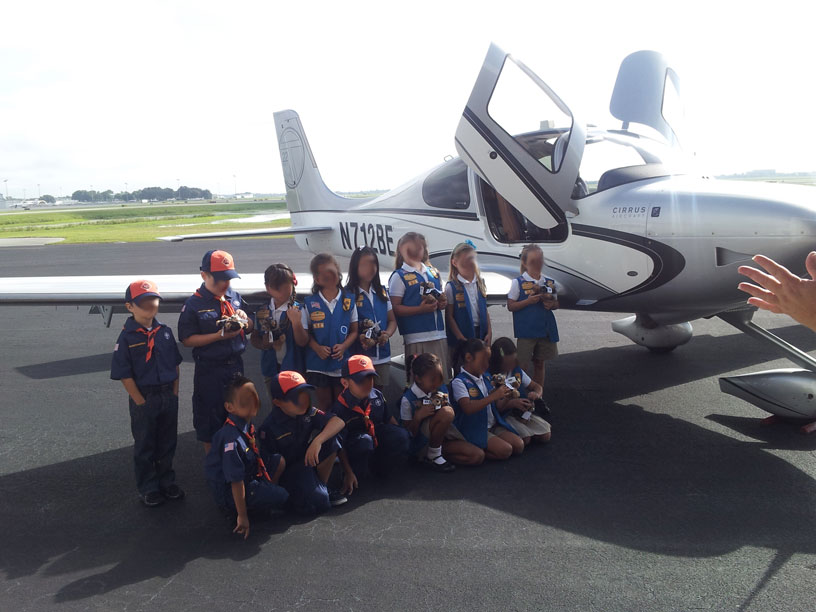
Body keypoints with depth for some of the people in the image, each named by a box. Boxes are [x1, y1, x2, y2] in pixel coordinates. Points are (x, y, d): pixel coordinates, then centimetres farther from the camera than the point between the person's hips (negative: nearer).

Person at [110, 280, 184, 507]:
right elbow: (125, 375, -12)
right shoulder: (127, 337, -12)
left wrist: (174, 393, 2)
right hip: (144, 399, -4)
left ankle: (167, 482, 33)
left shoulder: (165, 331, 1)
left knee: (167, 444, 16)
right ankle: (148, 488, 25)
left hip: (168, 397, 4)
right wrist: (141, 402, -13)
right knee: (145, 447, 11)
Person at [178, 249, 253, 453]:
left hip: (236, 365, 5)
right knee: (209, 419, 8)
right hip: (210, 369, -5)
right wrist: (219, 336, -23)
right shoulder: (194, 304, -12)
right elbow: (187, 339, -14)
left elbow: (250, 328, 13)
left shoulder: (235, 296, 4)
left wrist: (244, 321, -11)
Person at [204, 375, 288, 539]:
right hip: (228, 491, -9)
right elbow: (236, 480, -28)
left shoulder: (247, 425, -2)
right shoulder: (232, 438, -31)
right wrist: (242, 516, -24)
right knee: (282, 496, -14)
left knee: (280, 462, 11)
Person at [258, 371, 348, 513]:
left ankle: (323, 487, -2)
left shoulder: (308, 412, -7)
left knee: (330, 439, -20)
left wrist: (317, 441, -34)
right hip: (288, 470, -5)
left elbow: (339, 421, -21)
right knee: (318, 502, -28)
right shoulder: (269, 426, -18)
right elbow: (267, 462, -15)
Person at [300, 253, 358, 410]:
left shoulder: (348, 300, 0)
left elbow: (354, 330, 2)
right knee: (324, 403, 10)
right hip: (318, 363, -1)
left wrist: (343, 346, -14)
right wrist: (317, 348, -16)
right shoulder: (310, 303, -3)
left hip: (343, 362, 1)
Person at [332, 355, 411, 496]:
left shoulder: (377, 395, -8)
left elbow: (388, 418, 10)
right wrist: (348, 473, -23)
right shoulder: (340, 407, -23)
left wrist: (401, 436, 2)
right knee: (364, 440, -39)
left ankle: (380, 469, 0)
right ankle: (355, 477, -13)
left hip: (378, 436, 5)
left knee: (401, 436, -21)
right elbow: (340, 445, -20)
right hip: (353, 448, -5)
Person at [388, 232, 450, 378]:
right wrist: (420, 309, -20)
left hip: (439, 334, 6)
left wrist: (443, 303, 5)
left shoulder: (433, 272, 17)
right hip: (417, 337, -6)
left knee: (444, 377, 9)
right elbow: (395, 308, -10)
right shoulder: (399, 276, -3)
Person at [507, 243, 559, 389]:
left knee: (539, 364, 14)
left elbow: (556, 303, 19)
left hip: (545, 330, 5)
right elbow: (510, 306, -6)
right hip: (526, 330, -5)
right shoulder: (518, 282, -4)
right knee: (522, 365, -4)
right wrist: (528, 301, -19)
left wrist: (551, 304, -4)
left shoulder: (549, 282, 9)